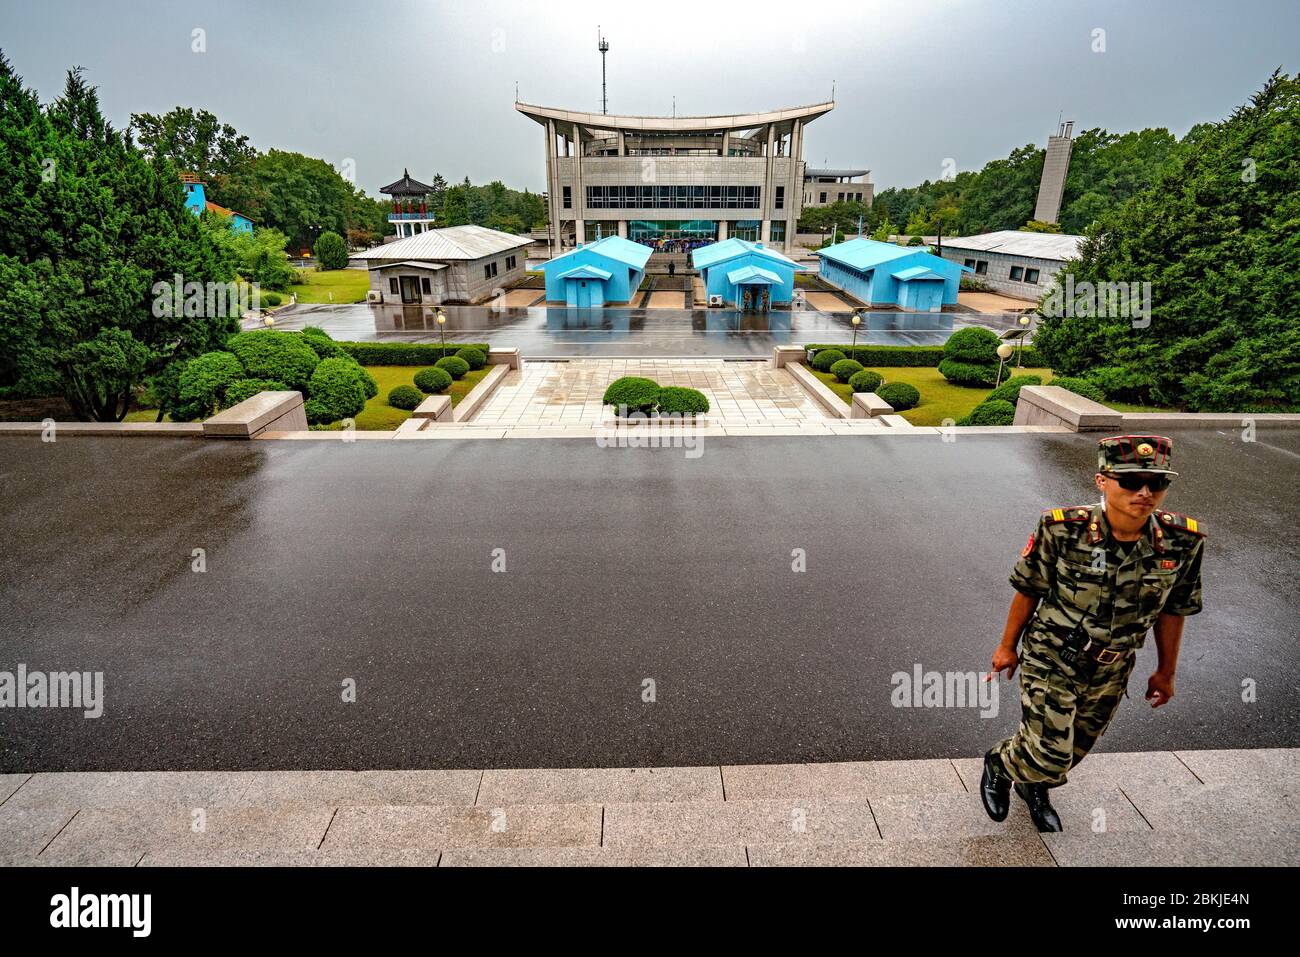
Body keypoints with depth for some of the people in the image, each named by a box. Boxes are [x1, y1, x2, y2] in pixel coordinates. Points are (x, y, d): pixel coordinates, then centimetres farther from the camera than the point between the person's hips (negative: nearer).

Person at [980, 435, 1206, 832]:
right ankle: (998, 763, 31)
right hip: (1050, 660, -4)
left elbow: (1172, 611, 1)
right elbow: (1028, 591, -11)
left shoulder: (1182, 541, -15)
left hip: (1112, 672, 4)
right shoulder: (1062, 529, -24)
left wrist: (1165, 671, 11)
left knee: (1075, 750, 22)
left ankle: (1034, 789, 53)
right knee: (1048, 756, -3)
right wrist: (1007, 646, -1)